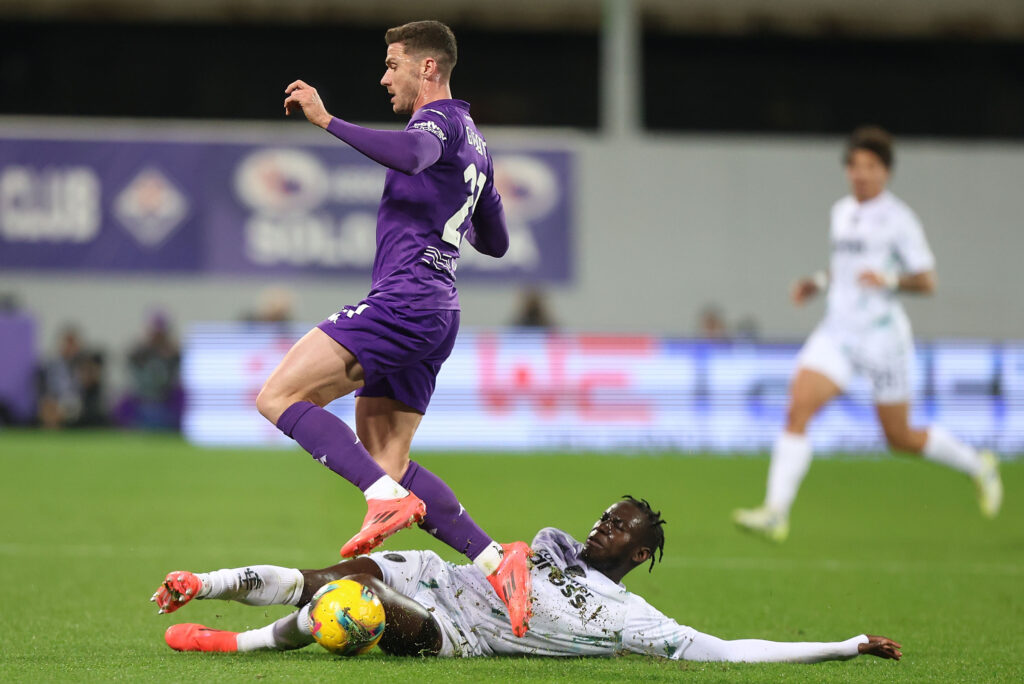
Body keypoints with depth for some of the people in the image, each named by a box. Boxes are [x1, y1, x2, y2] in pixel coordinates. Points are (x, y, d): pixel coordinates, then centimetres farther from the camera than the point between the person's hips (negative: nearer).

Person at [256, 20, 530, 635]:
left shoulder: (441, 119, -4)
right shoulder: (474, 144, 25)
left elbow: (412, 154, -30)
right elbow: (496, 242, 33)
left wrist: (327, 120, -29)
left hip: (405, 301, -10)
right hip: (435, 315, 10)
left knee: (280, 396, -14)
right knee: (384, 461, 8)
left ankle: (390, 498, -27)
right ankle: (495, 560, -3)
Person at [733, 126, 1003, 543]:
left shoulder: (898, 219, -8)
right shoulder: (842, 212, 12)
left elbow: (925, 281, -8)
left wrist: (889, 280, -26)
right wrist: (819, 283, 11)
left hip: (882, 333, -5)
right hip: (837, 332, 5)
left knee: (900, 437, 5)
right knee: (798, 407, -16)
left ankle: (977, 465, 32)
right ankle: (776, 512, -21)